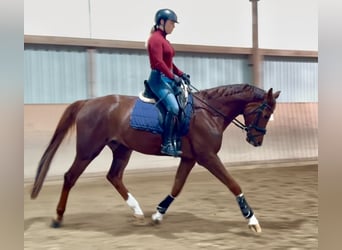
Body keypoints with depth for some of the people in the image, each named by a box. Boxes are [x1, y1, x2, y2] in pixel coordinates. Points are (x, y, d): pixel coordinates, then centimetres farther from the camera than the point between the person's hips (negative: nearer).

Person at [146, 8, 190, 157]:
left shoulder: (163, 39, 20)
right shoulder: (155, 38, -11)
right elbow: (158, 62, -21)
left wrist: (181, 74, 8)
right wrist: (173, 76, -23)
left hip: (168, 79, 11)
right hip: (159, 79, -11)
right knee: (173, 108, -25)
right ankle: (167, 144, -23)